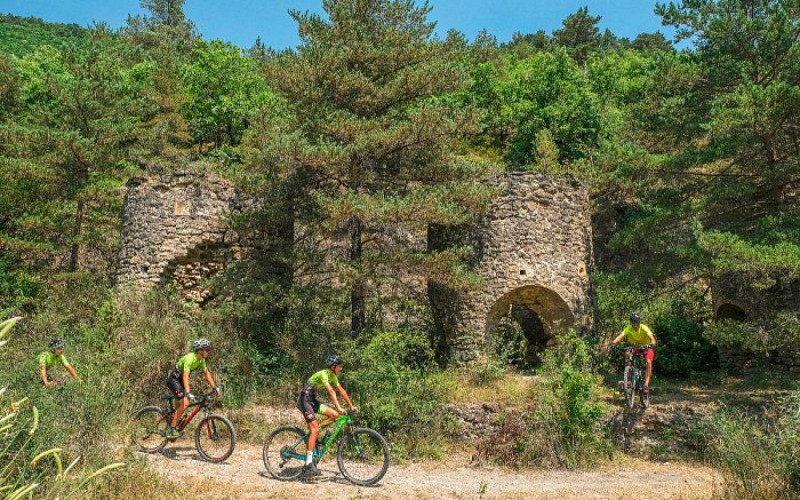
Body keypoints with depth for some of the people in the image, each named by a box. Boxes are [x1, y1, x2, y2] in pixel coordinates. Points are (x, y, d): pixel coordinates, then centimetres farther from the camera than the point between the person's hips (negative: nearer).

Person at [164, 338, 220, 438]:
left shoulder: (201, 360, -3)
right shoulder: (190, 358, -29)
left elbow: (207, 373, 5)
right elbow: (185, 376, -39)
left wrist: (214, 388, -1)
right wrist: (188, 393, -49)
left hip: (180, 379, 9)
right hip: (173, 378, -9)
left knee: (180, 404, 18)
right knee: (184, 404, -19)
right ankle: (171, 430, -12)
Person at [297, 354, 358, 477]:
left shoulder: (333, 376, 7)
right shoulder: (323, 374, -21)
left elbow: (341, 391, 10)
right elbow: (331, 391, -32)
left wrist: (351, 406, 8)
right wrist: (339, 407, -39)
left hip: (312, 400, 9)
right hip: (305, 400, -9)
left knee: (334, 414, -4)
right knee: (315, 430, -16)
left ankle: (312, 433, 5)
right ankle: (308, 464, -16)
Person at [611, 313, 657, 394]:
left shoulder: (644, 328, -26)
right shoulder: (629, 328, -18)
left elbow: (652, 338, -39)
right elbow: (621, 336, -31)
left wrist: (652, 344, -61)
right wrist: (613, 342, -51)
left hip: (646, 347, -3)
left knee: (649, 362, -26)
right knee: (627, 354, -24)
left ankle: (646, 384, -23)